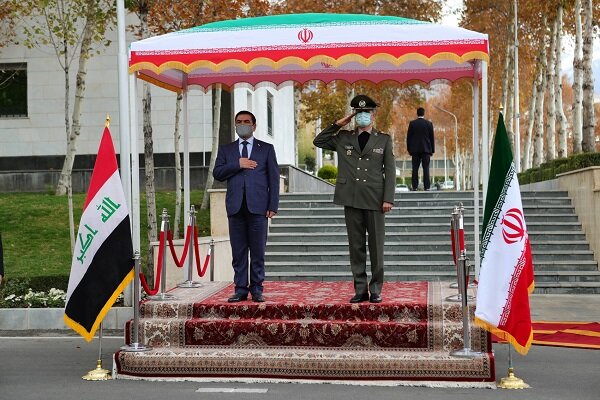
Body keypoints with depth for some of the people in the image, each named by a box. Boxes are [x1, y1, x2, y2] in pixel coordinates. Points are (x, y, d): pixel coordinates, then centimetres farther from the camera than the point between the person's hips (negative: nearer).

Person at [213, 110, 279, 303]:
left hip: (258, 207, -2)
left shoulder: (266, 149, 11)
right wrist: (237, 165, -8)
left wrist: (273, 206, -3)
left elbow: (274, 178, 6)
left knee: (258, 251, 0)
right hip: (236, 207, 2)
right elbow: (217, 173, 5)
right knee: (238, 251, 3)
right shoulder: (226, 149, 17)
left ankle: (256, 289, 8)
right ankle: (241, 289, 9)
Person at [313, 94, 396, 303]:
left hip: (375, 200, -2)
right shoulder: (343, 138, 11)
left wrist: (388, 198, -6)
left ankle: (376, 290, 9)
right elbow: (318, 141, 13)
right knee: (356, 247, 5)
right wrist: (338, 124, 5)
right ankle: (360, 289, 11)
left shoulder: (384, 140, 7)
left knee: (376, 247, 1)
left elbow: (390, 171, 3)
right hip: (351, 200, 2)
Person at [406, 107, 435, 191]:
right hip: (426, 149, 0)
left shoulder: (412, 123, 1)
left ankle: (414, 186, -2)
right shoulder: (429, 124, 1)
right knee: (426, 168, -1)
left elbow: (408, 137, 2)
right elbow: (432, 138, 3)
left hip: (415, 149, 0)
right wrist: (432, 150, 9)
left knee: (415, 168, 2)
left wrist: (409, 149, 8)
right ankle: (426, 186, -6)